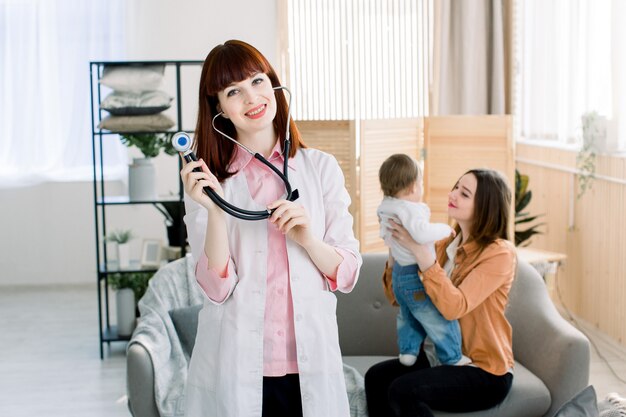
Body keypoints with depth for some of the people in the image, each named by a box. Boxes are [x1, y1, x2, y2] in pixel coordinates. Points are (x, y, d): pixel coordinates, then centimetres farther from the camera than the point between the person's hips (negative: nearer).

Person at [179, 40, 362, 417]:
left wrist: (307, 238, -16)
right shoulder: (206, 178, 0)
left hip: (311, 364, 1)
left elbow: (348, 274, 1)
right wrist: (214, 211, -20)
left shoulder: (321, 167, 2)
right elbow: (217, 289, -8)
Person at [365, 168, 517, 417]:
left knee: (404, 390, -26)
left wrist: (419, 249, -29)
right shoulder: (446, 245, 4)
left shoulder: (500, 253, -15)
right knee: (376, 377, -12)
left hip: (485, 372, -7)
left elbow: (455, 306, -28)